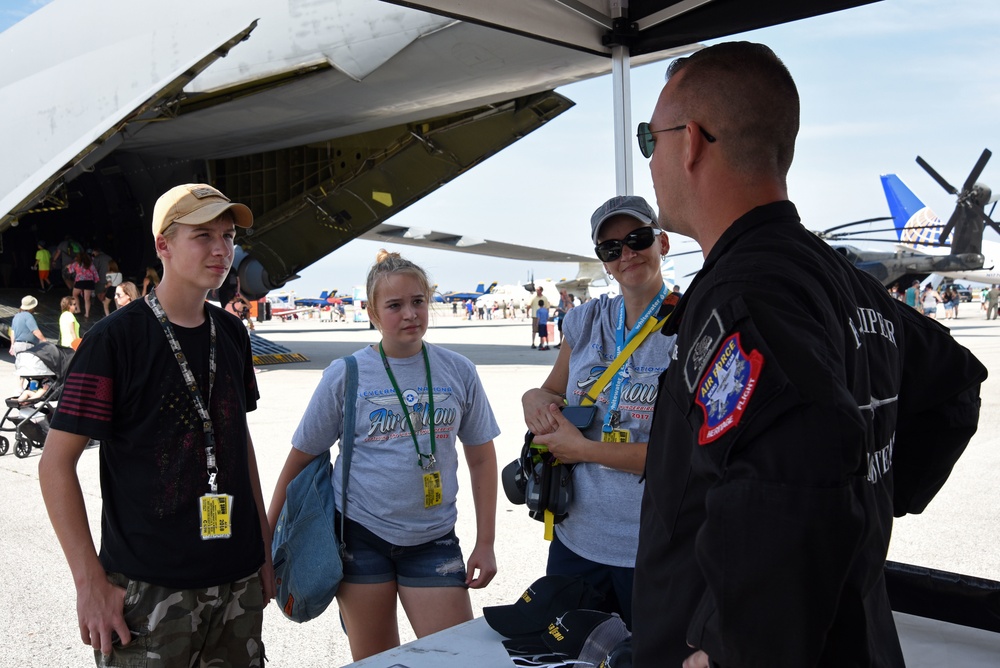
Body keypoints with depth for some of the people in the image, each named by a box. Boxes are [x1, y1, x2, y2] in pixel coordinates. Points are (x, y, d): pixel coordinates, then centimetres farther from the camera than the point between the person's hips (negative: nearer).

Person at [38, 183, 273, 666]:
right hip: (149, 589, -5)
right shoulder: (116, 337, -11)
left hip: (239, 580, 6)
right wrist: (91, 582, -14)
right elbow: (56, 463, -11)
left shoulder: (232, 335, 6)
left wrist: (263, 549, 12)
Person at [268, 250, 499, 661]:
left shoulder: (458, 371, -1)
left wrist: (485, 543, 3)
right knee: (373, 659, 12)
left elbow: (481, 458, 6)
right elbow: (301, 458, 1)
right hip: (361, 534, -1)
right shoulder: (345, 375, -6)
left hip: (433, 539, 1)